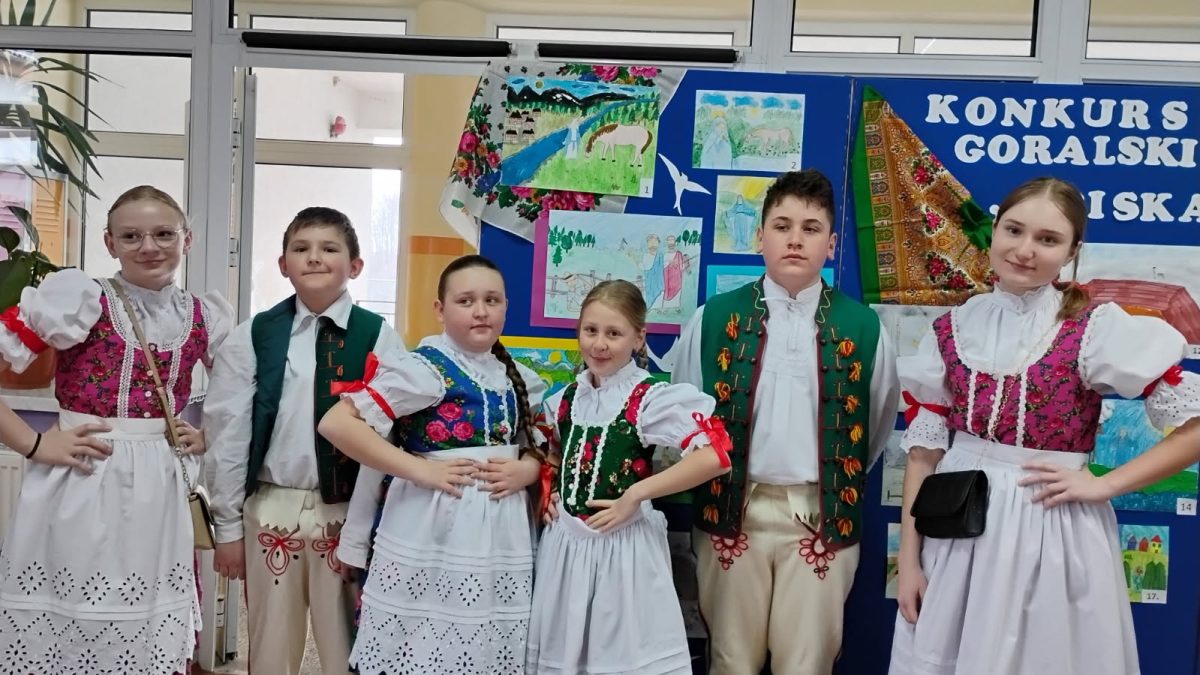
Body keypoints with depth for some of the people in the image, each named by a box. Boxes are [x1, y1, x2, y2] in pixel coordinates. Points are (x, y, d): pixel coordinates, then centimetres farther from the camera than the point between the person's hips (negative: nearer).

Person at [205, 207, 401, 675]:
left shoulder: (378, 338, -3)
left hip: (348, 513, -1)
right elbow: (227, 431, 3)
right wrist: (228, 524, 3)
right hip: (271, 509, 1)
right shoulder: (254, 336, 1)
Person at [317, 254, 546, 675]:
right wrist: (420, 470, -19)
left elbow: (541, 446, 20)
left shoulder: (519, 380, 9)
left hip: (500, 545, 6)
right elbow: (336, 423, -17)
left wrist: (527, 470, -3)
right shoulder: (423, 368, -9)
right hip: (430, 543, -5)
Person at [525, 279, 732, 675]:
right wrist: (547, 494, 4)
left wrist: (635, 495, -20)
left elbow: (716, 456, -23)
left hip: (624, 547, -5)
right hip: (564, 544, 5)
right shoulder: (565, 399, 5)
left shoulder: (650, 398, -11)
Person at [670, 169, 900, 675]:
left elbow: (877, 427, 14)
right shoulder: (713, 319, 1)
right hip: (731, 512, 0)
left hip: (822, 518, 0)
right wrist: (712, 487, 9)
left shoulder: (863, 328, 2)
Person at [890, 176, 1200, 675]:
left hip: (1051, 537, -3)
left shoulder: (1096, 329, -9)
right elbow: (924, 450, 2)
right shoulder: (952, 330, 1)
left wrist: (1103, 484, -13)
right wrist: (909, 559, 0)